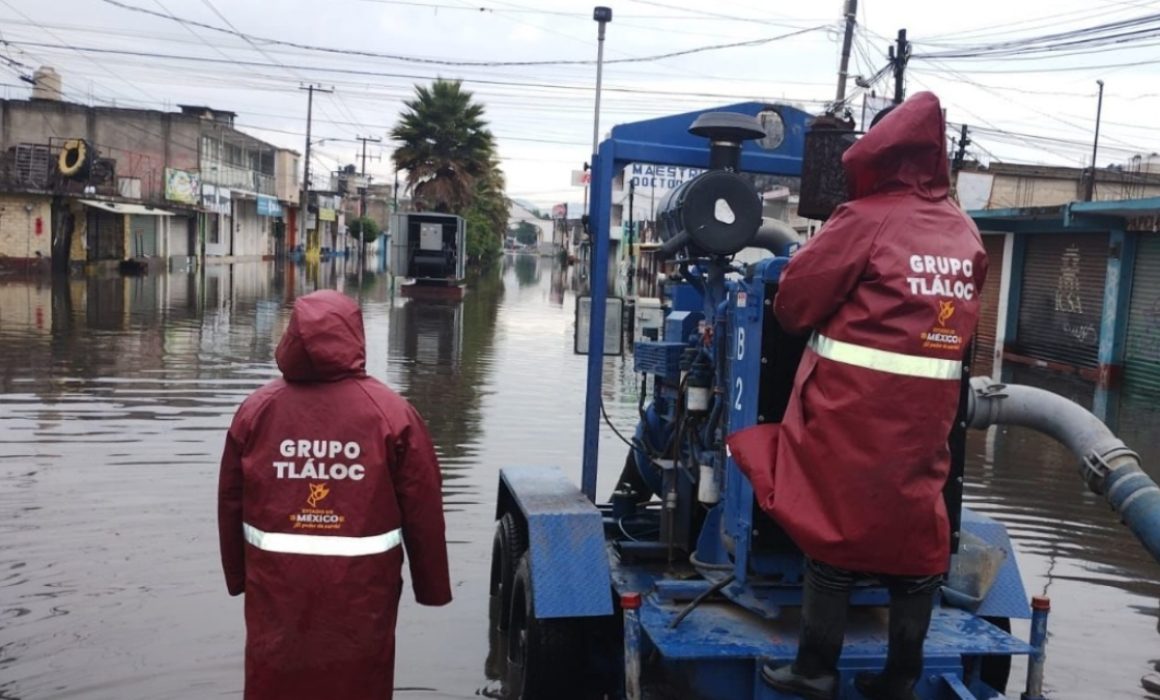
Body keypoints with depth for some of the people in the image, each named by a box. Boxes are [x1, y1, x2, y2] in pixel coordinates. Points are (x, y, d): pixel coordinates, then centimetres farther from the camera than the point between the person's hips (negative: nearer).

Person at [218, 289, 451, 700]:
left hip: (277, 584, 2)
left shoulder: (256, 410, -4)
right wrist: (431, 585, 3)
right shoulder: (391, 413, -12)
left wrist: (238, 576, 18)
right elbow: (422, 511, -9)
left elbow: (230, 505, 4)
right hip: (362, 587, -2)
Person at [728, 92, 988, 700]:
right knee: (915, 525, 11)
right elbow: (963, 311, 17)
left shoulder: (867, 219, -8)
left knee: (835, 520, 4)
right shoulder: (965, 231, 10)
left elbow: (795, 300, -6)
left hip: (855, 399, -5)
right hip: (929, 400, 6)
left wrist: (838, 318, 15)